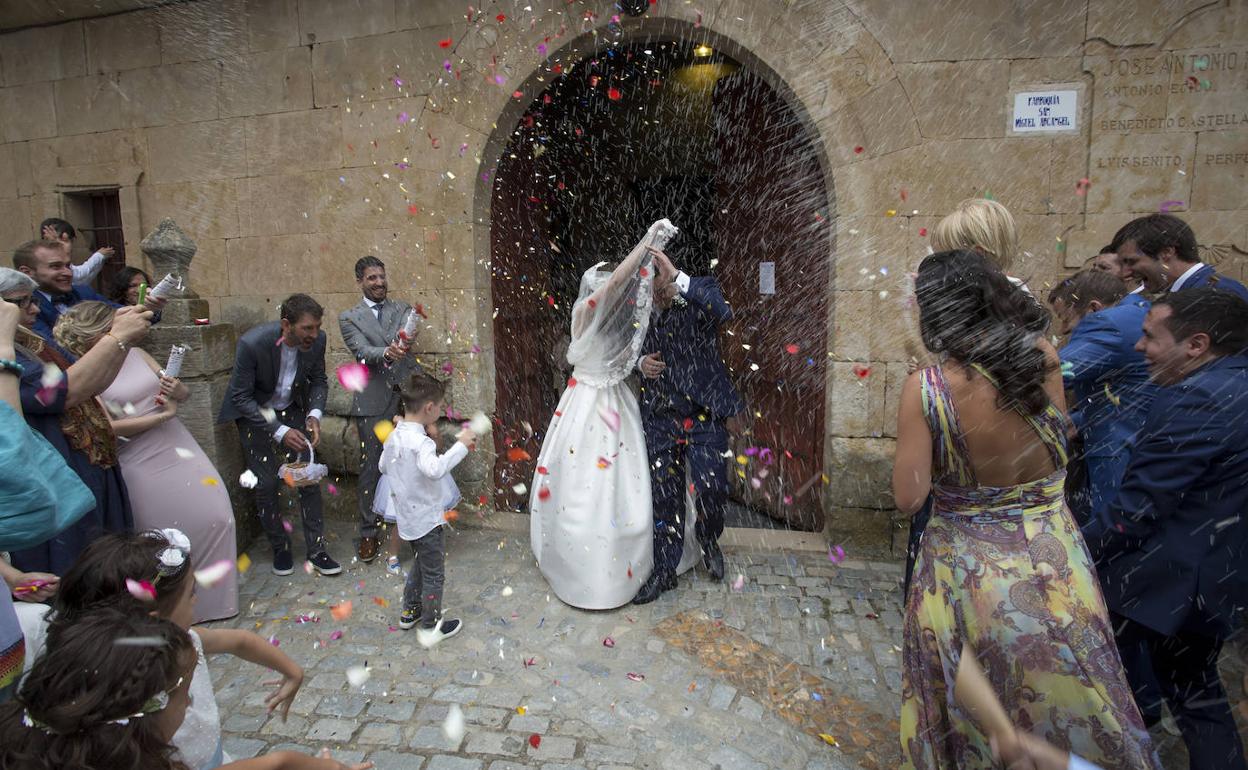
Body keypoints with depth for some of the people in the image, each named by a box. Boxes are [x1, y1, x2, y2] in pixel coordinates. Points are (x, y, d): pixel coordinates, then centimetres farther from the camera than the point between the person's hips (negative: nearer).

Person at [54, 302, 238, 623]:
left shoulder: (135, 353, 6)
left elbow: (184, 394, 11)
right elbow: (109, 427, -15)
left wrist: (178, 391, -12)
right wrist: (163, 415, -12)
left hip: (180, 451, 5)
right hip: (141, 466, -5)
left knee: (216, 517, 3)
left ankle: (213, 597, 23)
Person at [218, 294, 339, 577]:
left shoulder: (317, 340, -19)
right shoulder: (252, 343, -31)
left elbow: (319, 380, -2)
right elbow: (241, 397, -22)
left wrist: (314, 415, -20)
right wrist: (280, 432, -28)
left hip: (292, 409, 3)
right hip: (254, 412, -3)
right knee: (266, 484, -3)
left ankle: (316, 550, 8)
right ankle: (280, 548, 19)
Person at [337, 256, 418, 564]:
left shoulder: (402, 309, 11)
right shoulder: (349, 317, 6)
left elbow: (406, 335, -10)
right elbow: (362, 350, -10)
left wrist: (402, 343, -35)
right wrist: (386, 352, -32)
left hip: (407, 396, 2)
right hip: (373, 403, -1)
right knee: (370, 468, 4)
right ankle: (368, 532, 17)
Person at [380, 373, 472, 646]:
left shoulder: (394, 436, 1)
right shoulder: (420, 442, -27)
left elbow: (383, 465, 18)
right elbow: (435, 468, -47)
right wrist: (461, 444, -41)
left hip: (407, 517, 9)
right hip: (426, 519, -9)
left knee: (420, 563, 27)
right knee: (433, 574, 7)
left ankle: (410, 611, 40)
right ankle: (430, 627, 19)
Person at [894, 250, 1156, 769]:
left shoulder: (926, 387, -22)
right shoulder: (1045, 359, -10)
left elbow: (908, 497, -19)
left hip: (970, 567, -3)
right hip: (1055, 564, 4)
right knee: (1062, 699, 25)